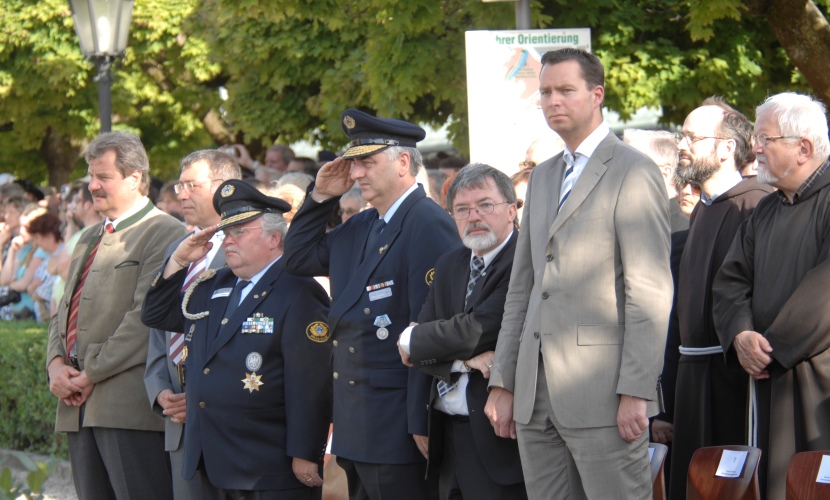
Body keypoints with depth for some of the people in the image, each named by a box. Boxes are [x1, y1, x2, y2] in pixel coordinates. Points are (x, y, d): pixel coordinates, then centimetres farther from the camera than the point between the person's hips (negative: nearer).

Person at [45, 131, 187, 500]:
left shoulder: (165, 234, -7)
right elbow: (65, 312, 23)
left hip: (129, 404, -9)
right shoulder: (90, 239, 23)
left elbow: (146, 316, -15)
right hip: (80, 406, 9)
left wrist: (92, 374, -13)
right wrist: (56, 364, 3)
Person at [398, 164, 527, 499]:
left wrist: (413, 340, -2)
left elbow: (476, 330, -18)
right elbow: (409, 350, 8)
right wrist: (464, 361, -12)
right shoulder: (449, 267, 15)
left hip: (497, 440, -7)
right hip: (449, 436, 7)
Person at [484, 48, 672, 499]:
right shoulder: (542, 178, 21)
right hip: (536, 394, 8)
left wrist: (636, 391, -17)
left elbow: (651, 292, -11)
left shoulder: (634, 173, -5)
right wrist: (503, 383, 15)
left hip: (601, 392, -7)